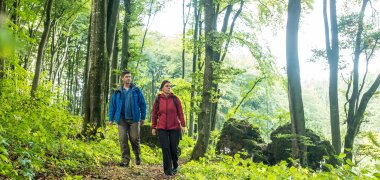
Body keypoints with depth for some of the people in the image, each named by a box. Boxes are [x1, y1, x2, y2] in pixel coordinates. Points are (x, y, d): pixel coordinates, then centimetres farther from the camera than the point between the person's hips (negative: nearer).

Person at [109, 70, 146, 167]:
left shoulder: (136, 90, 2)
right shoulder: (117, 92, 7)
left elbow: (142, 104, 4)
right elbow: (112, 105, 10)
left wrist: (143, 117, 1)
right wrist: (111, 119, 6)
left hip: (134, 119, -1)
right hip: (122, 119, 2)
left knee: (134, 138, 2)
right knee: (123, 139, -1)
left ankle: (137, 156, 25)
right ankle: (125, 160, 5)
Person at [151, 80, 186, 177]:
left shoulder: (175, 99, 2)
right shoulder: (158, 100, 4)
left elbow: (180, 113, 1)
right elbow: (154, 114, 8)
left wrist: (183, 125, -3)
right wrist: (153, 127, 7)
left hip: (174, 128, 0)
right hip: (162, 129, 0)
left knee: (174, 148, 5)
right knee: (165, 149, -2)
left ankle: (175, 166, 30)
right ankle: (168, 170, 5)